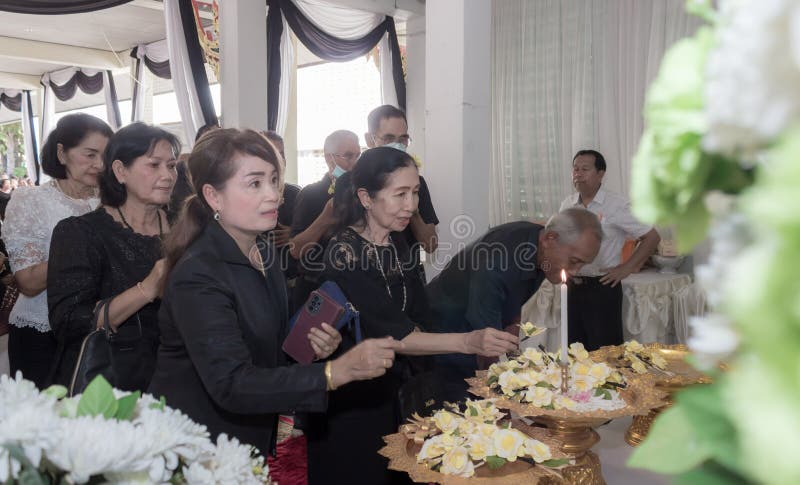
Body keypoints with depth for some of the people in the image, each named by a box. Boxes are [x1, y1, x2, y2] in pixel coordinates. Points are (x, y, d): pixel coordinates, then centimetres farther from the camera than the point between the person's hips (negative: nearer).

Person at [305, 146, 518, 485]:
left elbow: (414, 318, 5)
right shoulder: (345, 251, -22)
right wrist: (467, 342, -34)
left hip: (391, 394, 7)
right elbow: (389, 336, -26)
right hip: (349, 404, -7)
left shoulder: (397, 245, 2)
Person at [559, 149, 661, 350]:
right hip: (573, 287, 5)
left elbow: (652, 237, -8)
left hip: (603, 287, -5)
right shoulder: (567, 205, 7)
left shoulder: (617, 205, -9)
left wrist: (626, 269, -10)